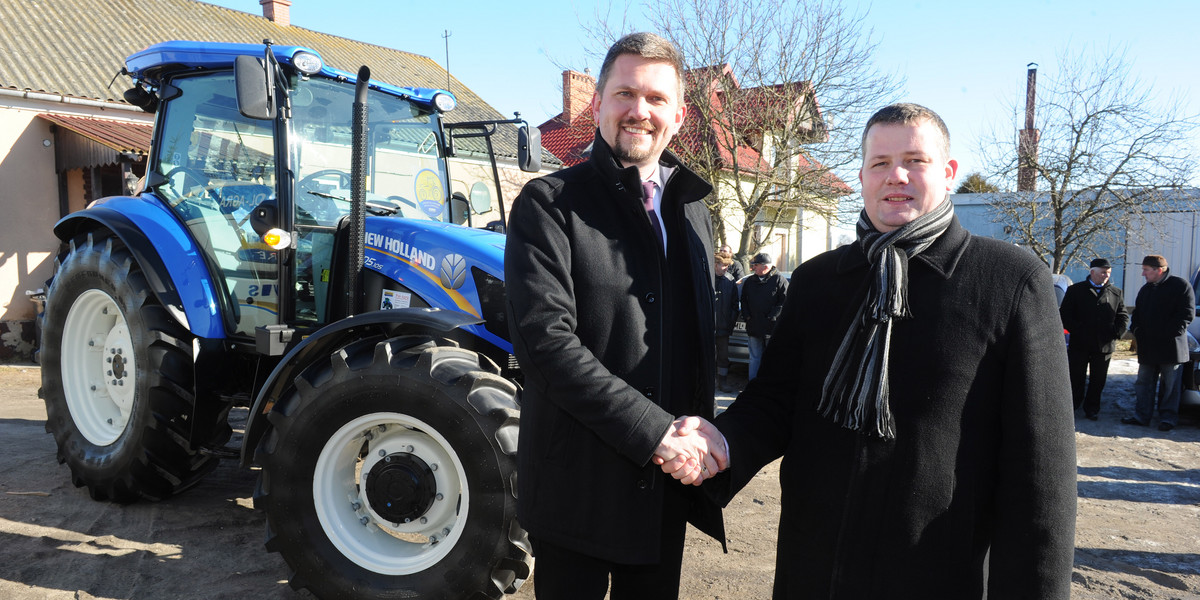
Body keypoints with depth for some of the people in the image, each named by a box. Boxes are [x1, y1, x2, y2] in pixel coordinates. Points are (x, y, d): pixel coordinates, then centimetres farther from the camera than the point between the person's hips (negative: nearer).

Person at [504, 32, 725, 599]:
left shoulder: (692, 209, 11)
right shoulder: (548, 203, -8)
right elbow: (546, 340, -19)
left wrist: (698, 429, -3)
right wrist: (655, 430, -20)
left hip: (669, 483, 5)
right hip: (579, 483, -5)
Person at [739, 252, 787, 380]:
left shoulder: (779, 280, -5)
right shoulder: (749, 281, 12)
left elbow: (784, 302, -9)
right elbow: (744, 301, 17)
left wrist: (772, 317, -14)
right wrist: (746, 316, 2)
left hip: (773, 327, -4)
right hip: (753, 327, 5)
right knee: (755, 358, 10)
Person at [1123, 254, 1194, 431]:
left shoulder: (1180, 286, -5)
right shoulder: (1145, 289, 15)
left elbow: (1187, 314, -10)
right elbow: (1138, 313, 21)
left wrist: (1169, 333, -17)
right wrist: (1136, 330, 2)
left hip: (1171, 347, -6)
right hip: (1147, 347, 6)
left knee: (1170, 385, 2)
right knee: (1144, 383, 9)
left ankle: (1168, 417, 10)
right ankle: (1141, 415, 15)